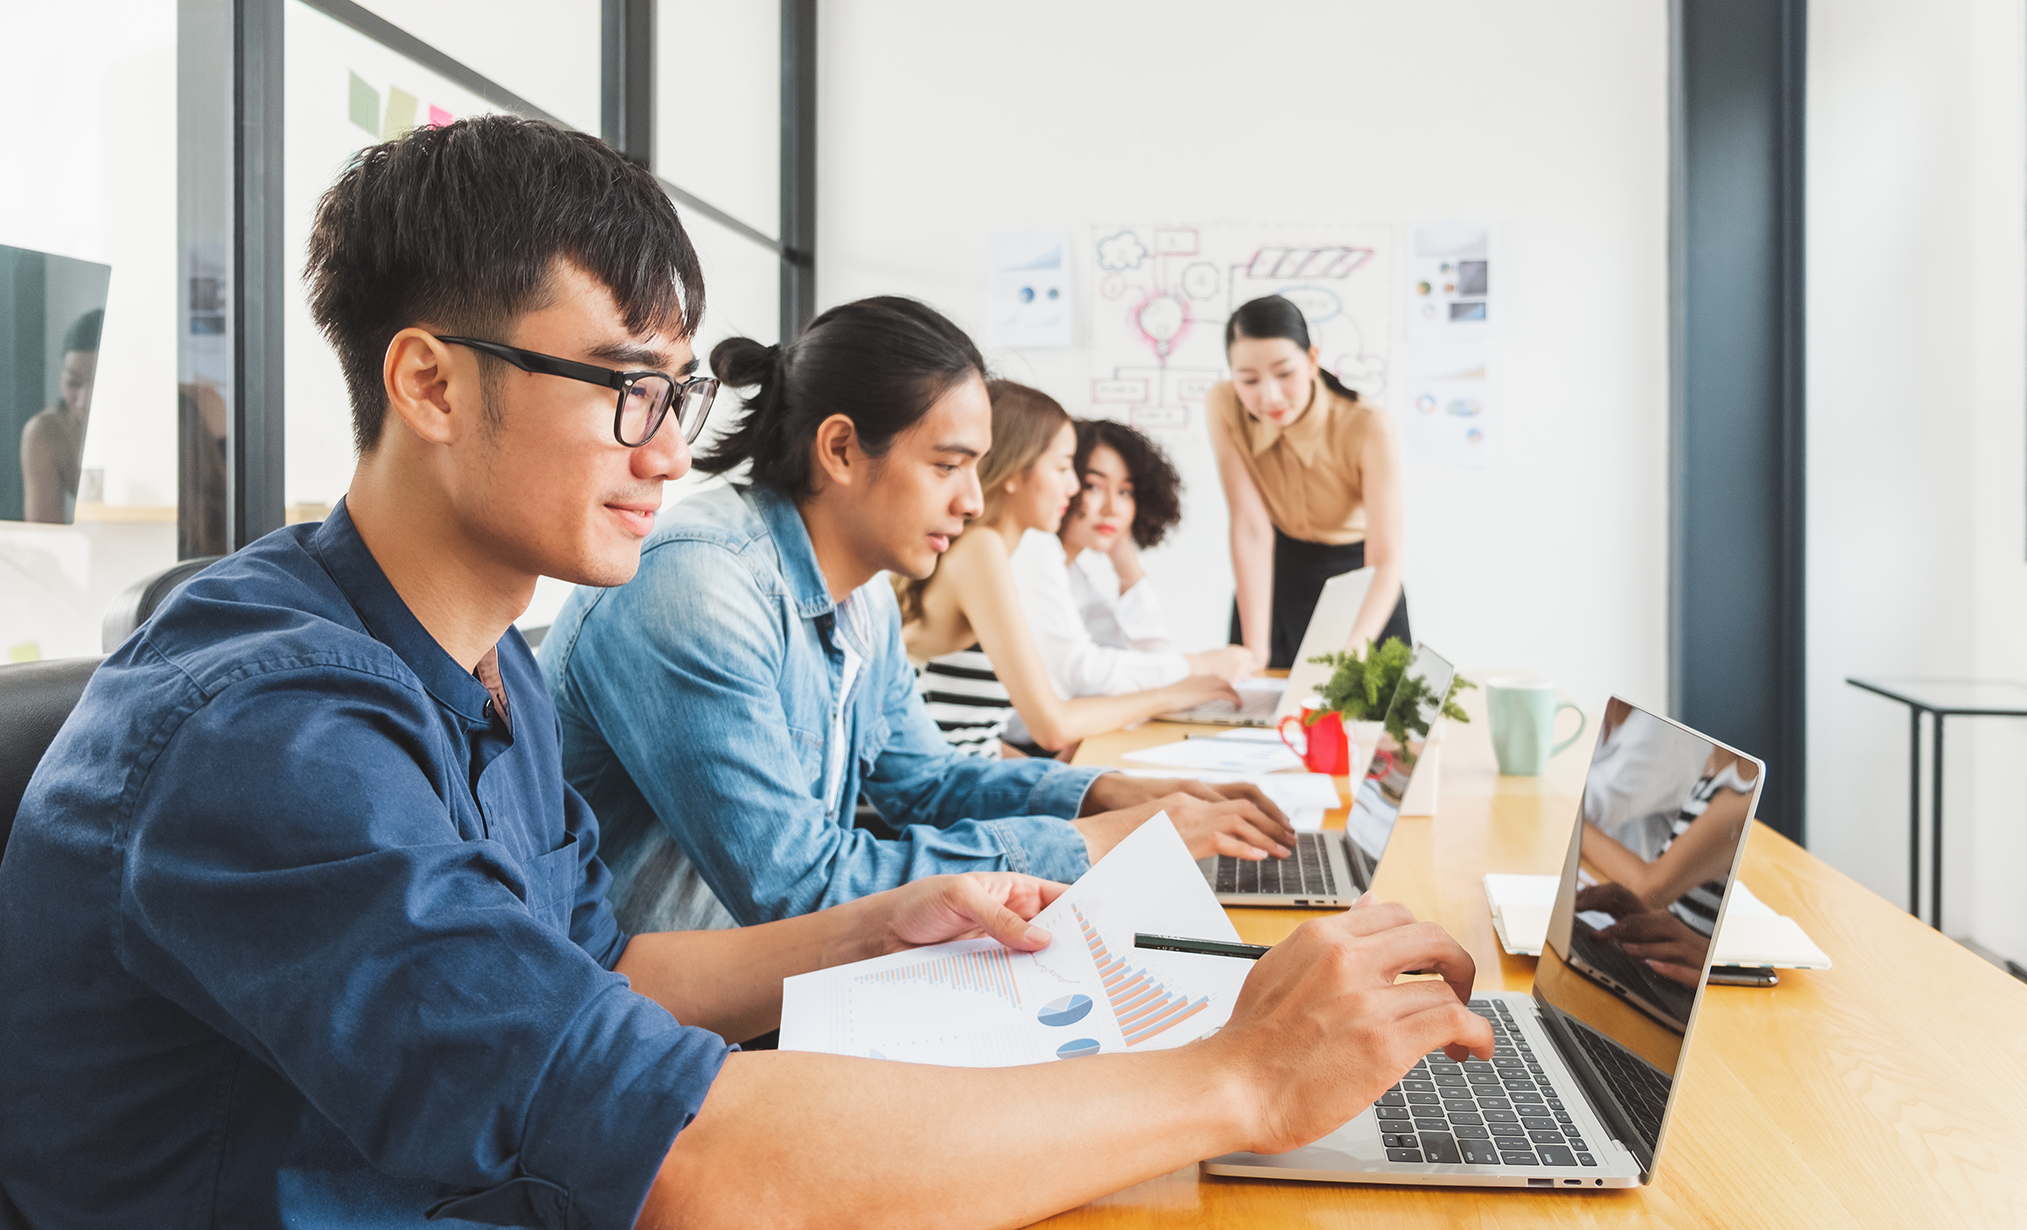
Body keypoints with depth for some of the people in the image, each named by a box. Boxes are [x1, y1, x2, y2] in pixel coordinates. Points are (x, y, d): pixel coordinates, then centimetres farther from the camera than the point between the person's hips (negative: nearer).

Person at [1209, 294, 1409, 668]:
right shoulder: (1224, 406, -21)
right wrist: (1255, 649, -29)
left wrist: (1358, 645, -47)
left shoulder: (1369, 429, -28)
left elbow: (1386, 561, -29)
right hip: (1277, 572, 2)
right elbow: (1251, 528, -23)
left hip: (1357, 577, -1)